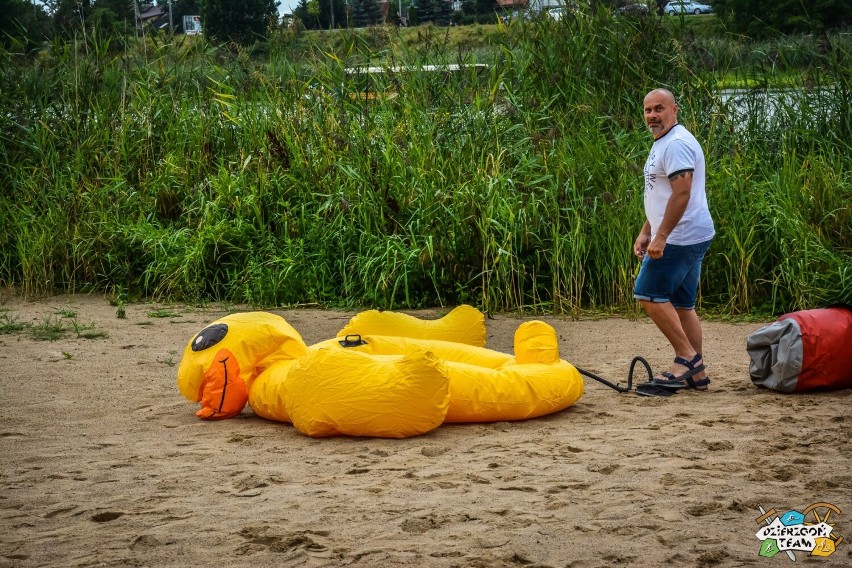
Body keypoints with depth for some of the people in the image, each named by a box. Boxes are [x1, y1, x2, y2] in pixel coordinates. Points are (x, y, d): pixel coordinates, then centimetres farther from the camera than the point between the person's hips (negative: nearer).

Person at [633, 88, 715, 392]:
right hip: (688, 238, 11)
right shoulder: (662, 144, 20)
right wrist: (645, 233, 22)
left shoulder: (676, 143, -15)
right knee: (681, 304, 11)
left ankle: (687, 356, -6)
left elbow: (681, 193, -24)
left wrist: (660, 236, -25)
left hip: (679, 238, -11)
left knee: (649, 294, -9)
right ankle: (696, 373, 13)